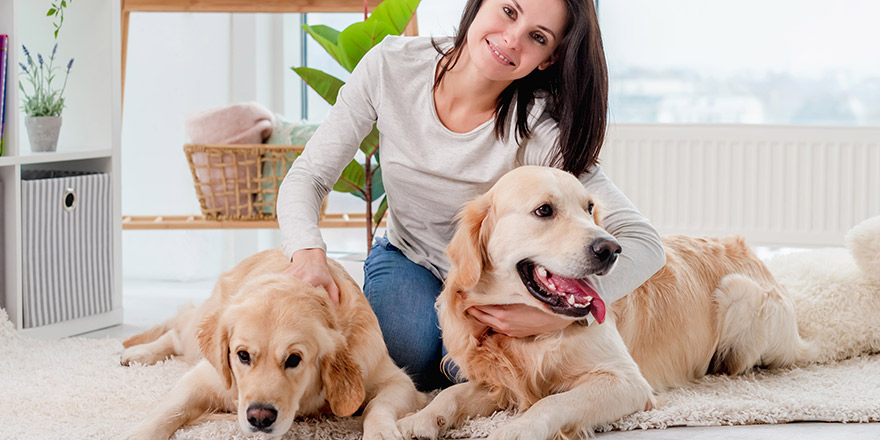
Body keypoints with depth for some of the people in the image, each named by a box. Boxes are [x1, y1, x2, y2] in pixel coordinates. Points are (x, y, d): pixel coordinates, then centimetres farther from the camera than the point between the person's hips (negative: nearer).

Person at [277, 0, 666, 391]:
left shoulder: (537, 131, -30)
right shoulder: (392, 65, -22)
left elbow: (643, 243, -32)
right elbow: (309, 175, -17)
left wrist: (561, 315, -47)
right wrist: (308, 253, -38)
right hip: (408, 258, 1)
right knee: (410, 359, -28)